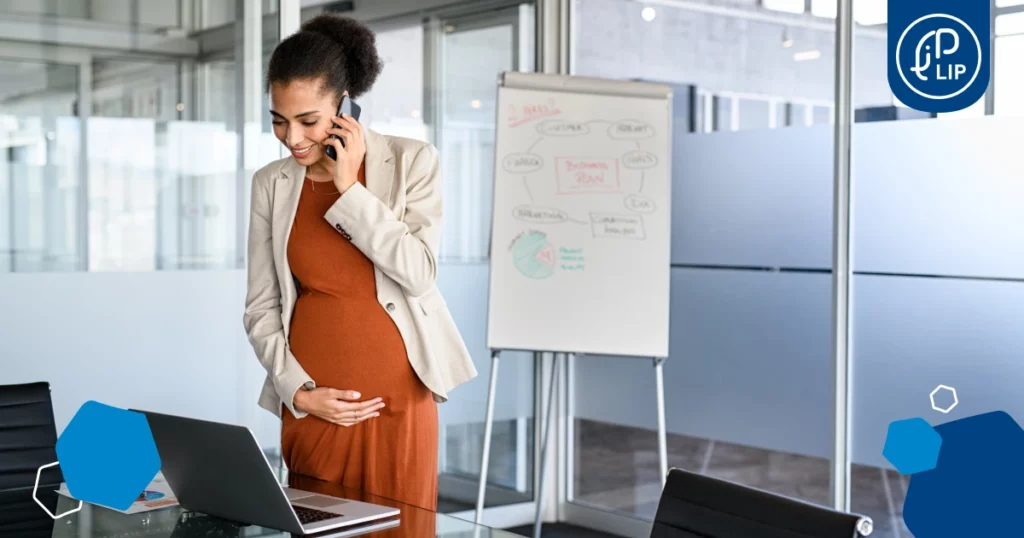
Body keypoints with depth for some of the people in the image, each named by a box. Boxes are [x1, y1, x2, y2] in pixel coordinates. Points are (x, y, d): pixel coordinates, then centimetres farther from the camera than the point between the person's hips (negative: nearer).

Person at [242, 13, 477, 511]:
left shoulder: (412, 161, -3)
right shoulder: (270, 184, 4)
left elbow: (419, 273, -13)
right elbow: (261, 308, 6)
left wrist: (349, 189, -13)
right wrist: (297, 390, -6)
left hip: (397, 395, -2)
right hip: (311, 401, 2)